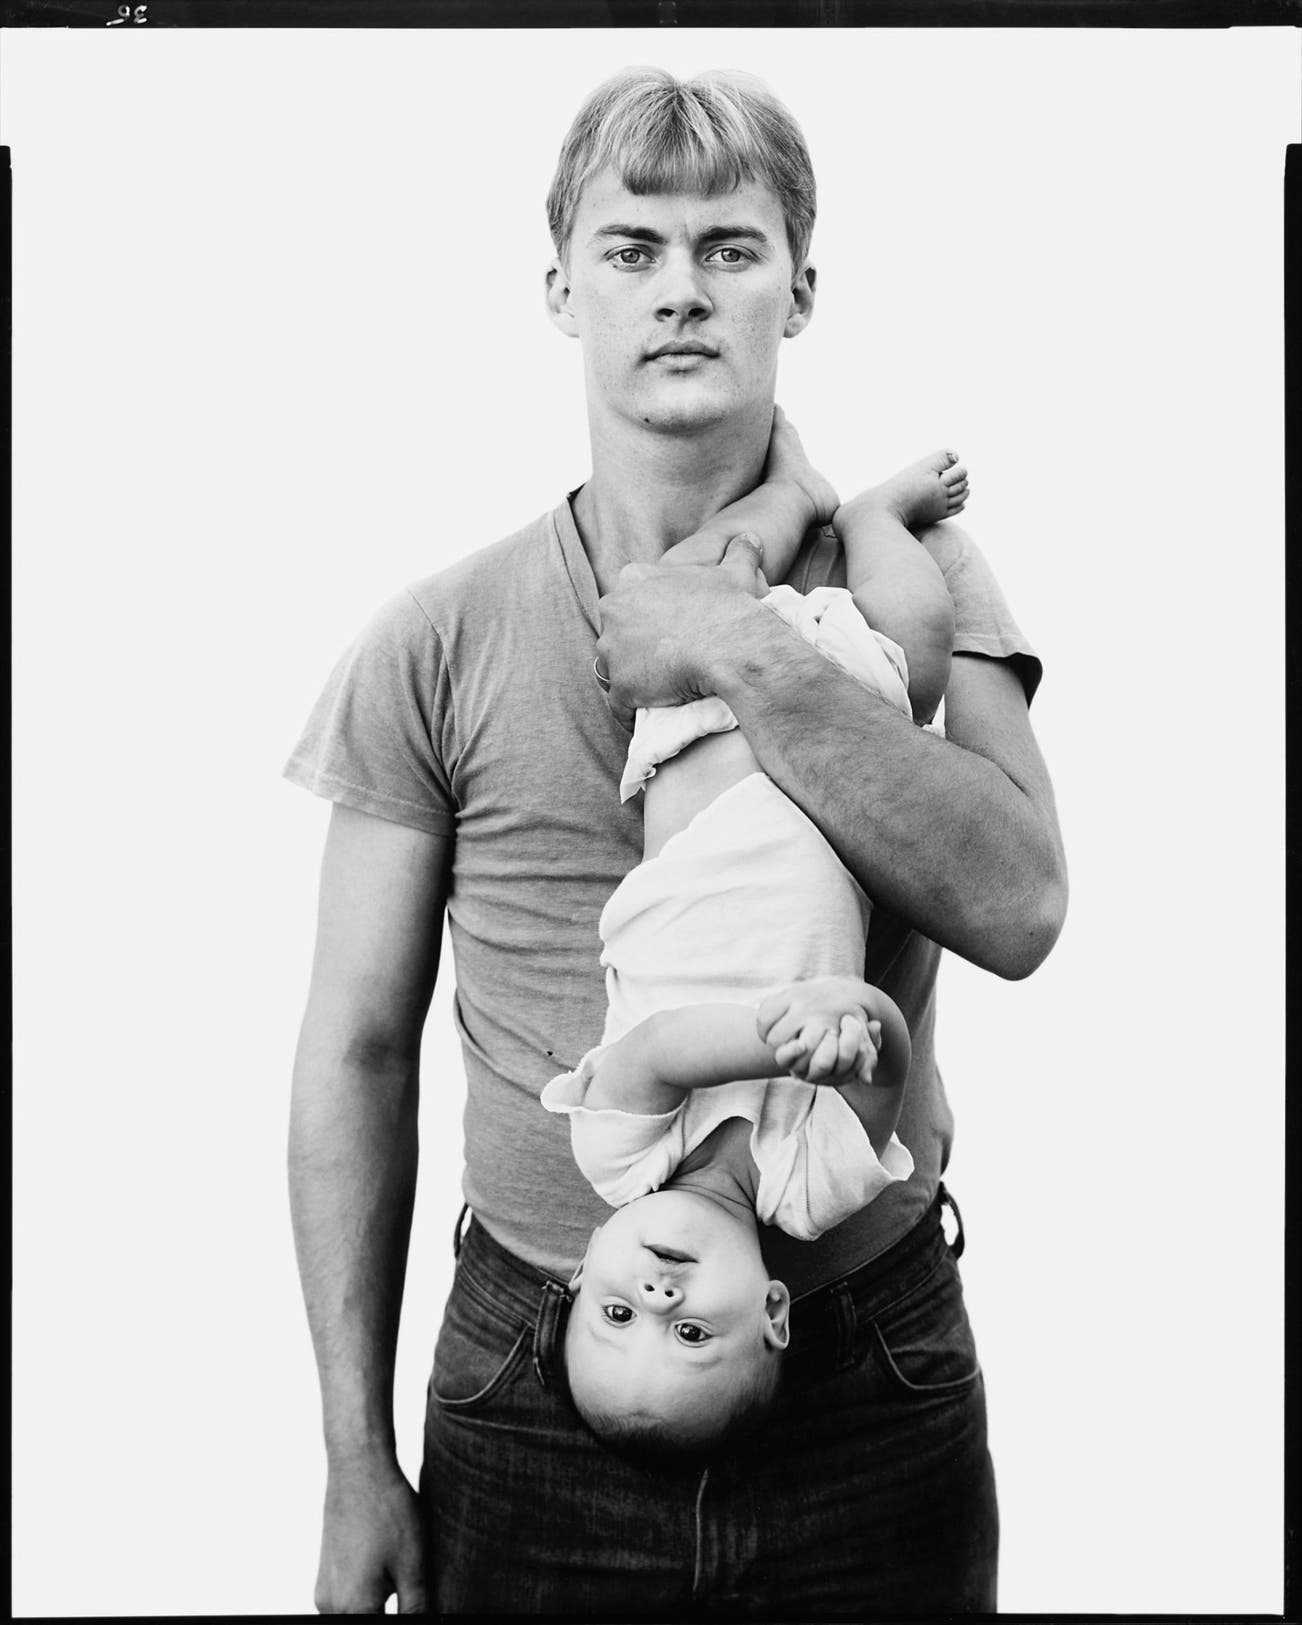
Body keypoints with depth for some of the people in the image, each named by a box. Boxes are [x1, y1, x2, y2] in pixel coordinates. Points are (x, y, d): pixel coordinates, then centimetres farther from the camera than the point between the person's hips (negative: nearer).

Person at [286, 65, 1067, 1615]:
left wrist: (749, 654, -22)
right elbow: (357, 1053, -2)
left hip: (875, 1406, 1)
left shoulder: (906, 572, -2)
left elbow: (1018, 906, -16)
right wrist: (357, 1460, -1)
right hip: (533, 1413, 0)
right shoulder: (438, 644, -4)